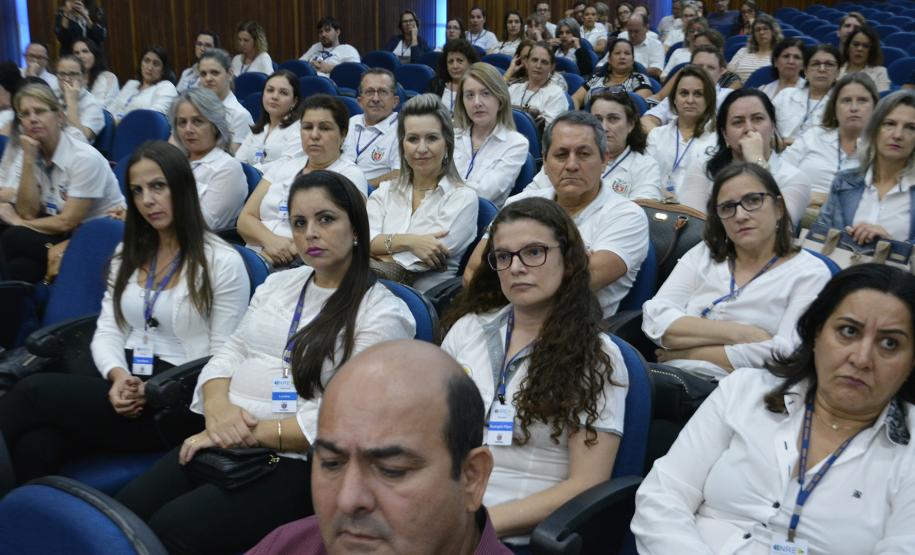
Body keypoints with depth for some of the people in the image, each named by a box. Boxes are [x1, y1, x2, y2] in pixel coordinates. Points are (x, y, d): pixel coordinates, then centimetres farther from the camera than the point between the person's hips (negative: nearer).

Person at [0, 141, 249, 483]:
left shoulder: (222, 262, -4)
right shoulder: (127, 254, 18)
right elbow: (107, 332, 10)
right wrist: (118, 375, -12)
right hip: (122, 379, 5)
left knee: (34, 391, -22)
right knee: (35, 444, -28)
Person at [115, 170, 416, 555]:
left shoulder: (383, 313, -7)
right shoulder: (278, 283, 16)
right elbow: (229, 354, 12)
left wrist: (251, 433, -16)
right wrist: (219, 409, -10)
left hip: (298, 464, -6)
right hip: (223, 445, 6)